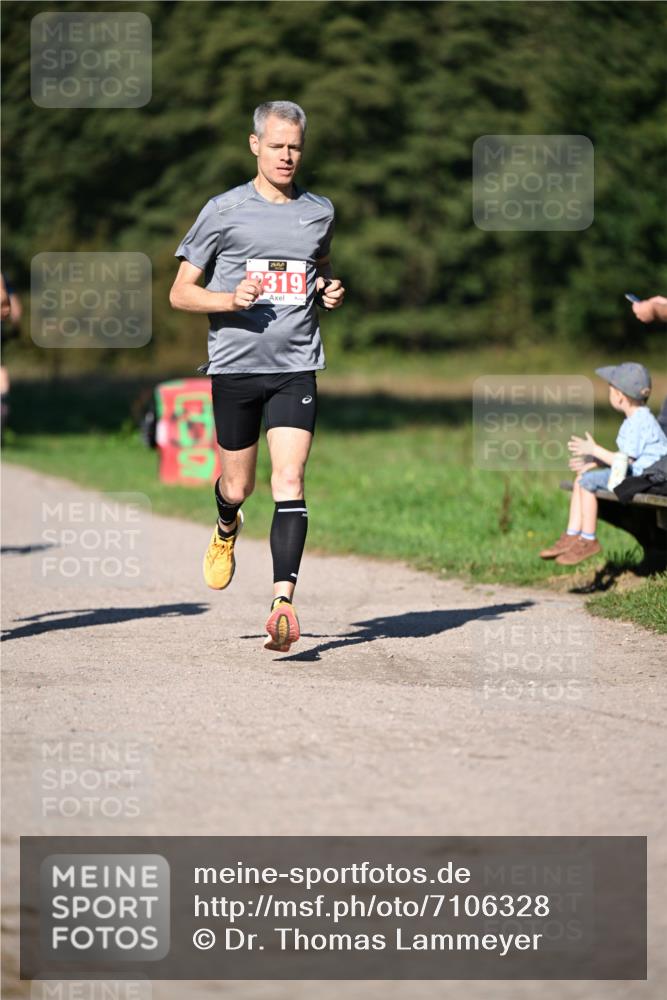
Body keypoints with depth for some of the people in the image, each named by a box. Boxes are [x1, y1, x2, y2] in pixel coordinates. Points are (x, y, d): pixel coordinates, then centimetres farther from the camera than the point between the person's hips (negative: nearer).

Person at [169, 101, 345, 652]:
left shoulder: (320, 211, 8)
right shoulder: (224, 211, -1)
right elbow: (181, 292, 1)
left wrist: (331, 291, 5)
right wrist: (231, 299, -17)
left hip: (296, 367, 1)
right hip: (235, 364, -1)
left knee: (289, 481, -14)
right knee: (238, 486, 10)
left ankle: (283, 602, -19)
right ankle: (227, 529, 48)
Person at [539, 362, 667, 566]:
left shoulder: (639, 423, -19)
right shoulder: (635, 419, 15)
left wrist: (594, 450, -12)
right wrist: (594, 462, 6)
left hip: (644, 477, -11)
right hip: (633, 473, 11)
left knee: (588, 480, -20)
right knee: (581, 478, 10)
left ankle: (588, 540, -11)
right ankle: (572, 536, 6)